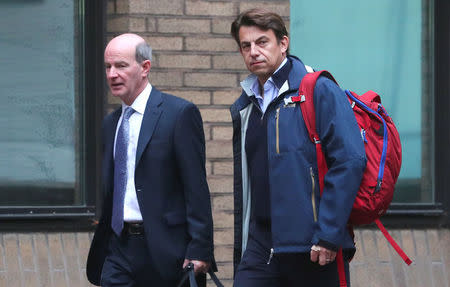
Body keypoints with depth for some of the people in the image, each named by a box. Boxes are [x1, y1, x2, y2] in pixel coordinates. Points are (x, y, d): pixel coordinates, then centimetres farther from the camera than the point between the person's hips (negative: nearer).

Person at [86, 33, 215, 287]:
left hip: (165, 251, -6)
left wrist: (199, 250, -15)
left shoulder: (180, 114, -5)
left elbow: (197, 188, -10)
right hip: (119, 250, 6)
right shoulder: (110, 124, 17)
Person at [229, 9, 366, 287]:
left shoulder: (320, 91, -4)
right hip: (260, 248, 5)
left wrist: (328, 235, -19)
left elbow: (350, 161, -14)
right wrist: (239, 251, 16)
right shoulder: (244, 107, 17)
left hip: (315, 251, -5)